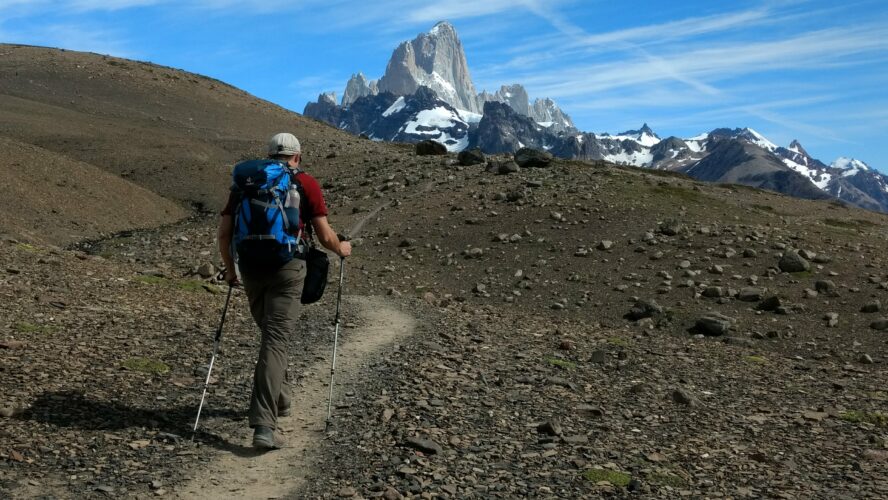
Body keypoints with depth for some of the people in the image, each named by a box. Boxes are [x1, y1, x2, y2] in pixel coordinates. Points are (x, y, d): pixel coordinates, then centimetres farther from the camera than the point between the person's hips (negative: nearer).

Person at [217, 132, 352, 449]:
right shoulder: (306, 184, 4)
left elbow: (224, 232, 9)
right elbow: (324, 236, 0)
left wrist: (229, 269, 22)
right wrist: (341, 249, 21)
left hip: (251, 268, 4)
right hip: (287, 268, -4)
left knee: (271, 335, 23)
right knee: (276, 340, -7)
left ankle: (279, 400, 37)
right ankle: (264, 425, -15)